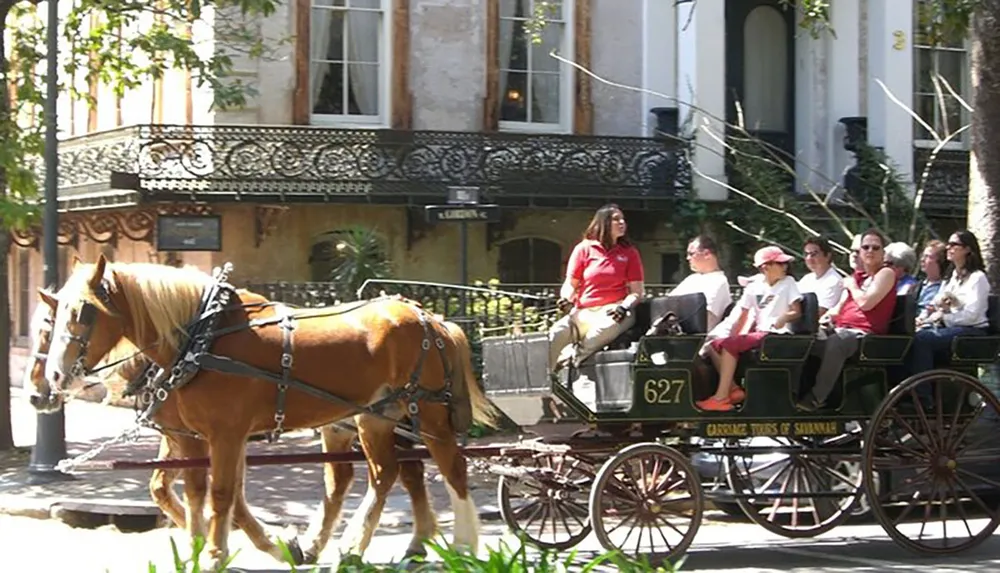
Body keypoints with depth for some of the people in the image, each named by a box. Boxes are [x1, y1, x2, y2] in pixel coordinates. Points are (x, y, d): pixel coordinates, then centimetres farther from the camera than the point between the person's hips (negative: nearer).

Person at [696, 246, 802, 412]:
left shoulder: (788, 283, 2)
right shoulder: (754, 286, 14)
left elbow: (797, 312, -5)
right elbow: (742, 316, 13)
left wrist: (782, 319, -25)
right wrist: (731, 337, 2)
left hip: (776, 335, -7)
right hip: (758, 333, 7)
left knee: (729, 344, -23)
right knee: (716, 345, -4)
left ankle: (721, 398, -24)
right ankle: (733, 389, -9)